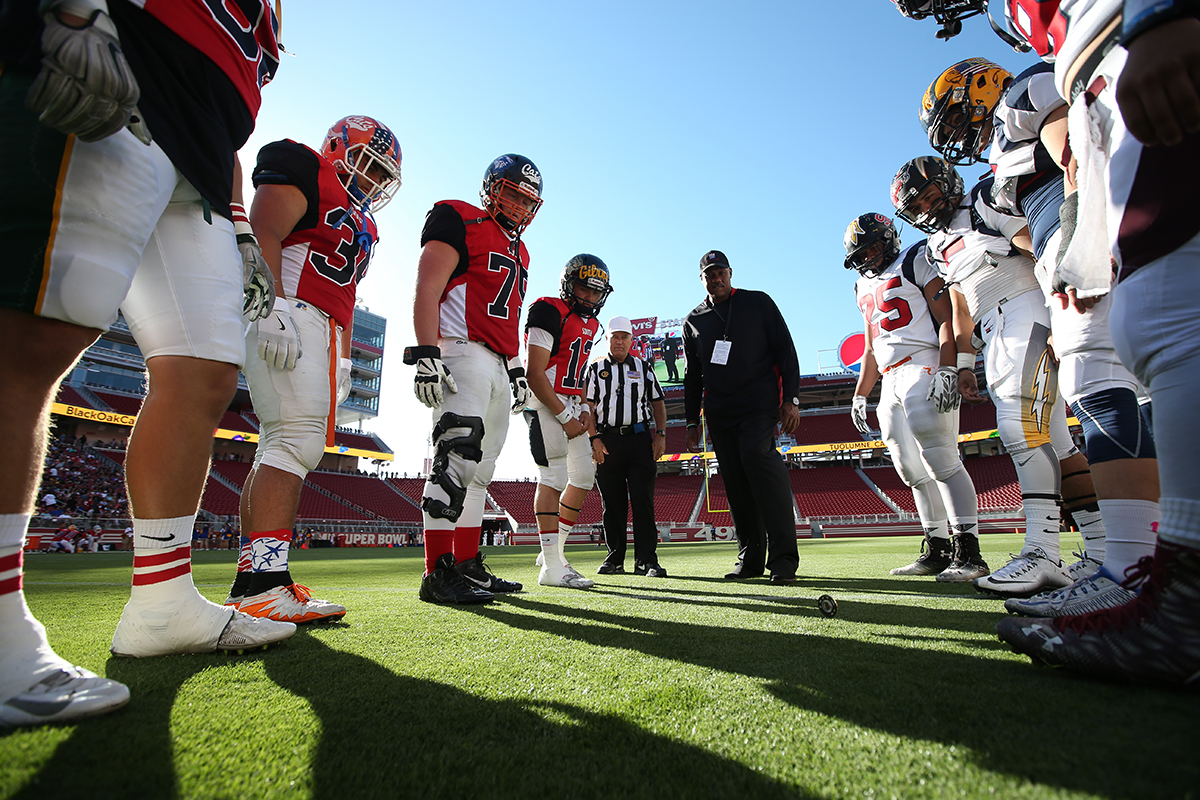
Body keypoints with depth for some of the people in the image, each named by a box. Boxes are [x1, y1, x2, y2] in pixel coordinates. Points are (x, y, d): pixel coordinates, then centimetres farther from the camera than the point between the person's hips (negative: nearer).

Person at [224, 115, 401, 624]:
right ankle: (263, 584, -21)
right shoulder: (304, 170, 5)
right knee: (297, 439, -19)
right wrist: (275, 308, -23)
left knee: (279, 447, 4)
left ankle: (251, 580, 8)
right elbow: (263, 237, -11)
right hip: (289, 314, -9)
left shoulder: (361, 221, 31)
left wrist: (343, 361, 23)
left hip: (322, 330, 9)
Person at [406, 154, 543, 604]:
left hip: (500, 366, 9)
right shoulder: (459, 221, 1)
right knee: (457, 456, -16)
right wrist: (426, 355, -20)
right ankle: (437, 574, -11)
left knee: (479, 469, 8)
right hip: (463, 354, -9)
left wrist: (517, 370, 24)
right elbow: (427, 291, -10)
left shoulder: (518, 251, 26)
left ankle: (467, 566, 15)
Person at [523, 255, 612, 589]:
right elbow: (534, 374, -18)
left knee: (584, 477, 10)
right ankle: (551, 567, -4)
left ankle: (556, 549, 22)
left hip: (571, 407, 9)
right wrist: (564, 417, -18)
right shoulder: (550, 313, -12)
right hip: (547, 404, -9)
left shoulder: (590, 324, 16)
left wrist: (584, 409, 6)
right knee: (554, 477, -11)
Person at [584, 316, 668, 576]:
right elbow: (587, 406, 4)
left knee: (643, 500, -5)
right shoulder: (596, 369, 10)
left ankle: (646, 560, 0)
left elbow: (658, 403, 14)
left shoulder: (644, 368, 14)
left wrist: (661, 435, 3)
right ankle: (615, 559, 15)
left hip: (640, 438, 0)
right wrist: (594, 438, -7)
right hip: (606, 441, 0)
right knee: (613, 504, 5)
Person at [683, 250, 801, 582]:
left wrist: (791, 399, -5)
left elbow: (785, 351, 5)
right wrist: (692, 421, 13)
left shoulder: (758, 303, 9)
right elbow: (692, 376, 19)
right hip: (718, 411, 4)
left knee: (756, 455, -25)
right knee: (736, 484, 1)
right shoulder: (694, 321, 16)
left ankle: (784, 557, -21)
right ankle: (751, 558, 11)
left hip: (759, 402, -4)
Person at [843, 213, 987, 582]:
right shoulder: (864, 288, 25)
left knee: (939, 459, -13)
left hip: (923, 368, -7)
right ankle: (937, 550, 12)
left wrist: (947, 371, -20)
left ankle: (969, 553, -8)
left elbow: (947, 320, -7)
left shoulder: (916, 261, 4)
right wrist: (859, 396, 21)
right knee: (913, 471, 6)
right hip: (891, 383, 8)